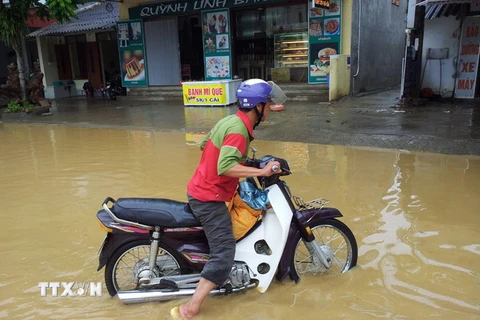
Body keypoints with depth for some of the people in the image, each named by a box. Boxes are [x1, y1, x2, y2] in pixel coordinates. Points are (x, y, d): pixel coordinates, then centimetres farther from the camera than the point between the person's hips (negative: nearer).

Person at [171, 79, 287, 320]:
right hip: (209, 197, -10)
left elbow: (204, 144, 20)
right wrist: (262, 171, -30)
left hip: (201, 191, 10)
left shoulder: (230, 120, 7)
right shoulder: (238, 129, -22)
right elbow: (225, 168, -35)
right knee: (224, 253, -11)